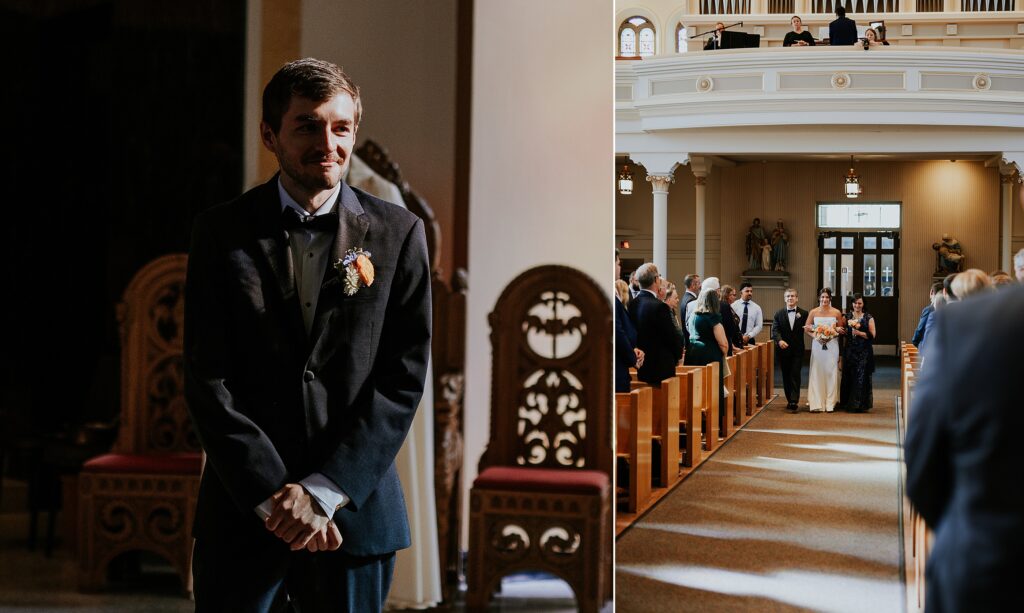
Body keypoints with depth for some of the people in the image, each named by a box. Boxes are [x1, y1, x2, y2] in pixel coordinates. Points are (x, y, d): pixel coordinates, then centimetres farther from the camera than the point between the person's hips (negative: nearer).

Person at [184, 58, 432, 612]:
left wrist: (324, 490, -11)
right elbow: (207, 380, -4)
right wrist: (273, 496, -12)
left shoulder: (398, 233, 1)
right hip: (242, 513, 0)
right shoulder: (221, 232, 1)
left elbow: (404, 378, -4)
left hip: (355, 510, 0)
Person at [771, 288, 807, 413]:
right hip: (783, 350, 2)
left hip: (797, 351, -2)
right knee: (786, 376, 8)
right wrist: (779, 340, -21)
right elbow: (775, 330, -5)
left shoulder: (803, 314, 2)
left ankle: (793, 403, -11)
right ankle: (790, 400, 19)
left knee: (795, 376, -7)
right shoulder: (779, 314, 5)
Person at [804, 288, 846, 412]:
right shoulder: (813, 312, 3)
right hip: (817, 345, 0)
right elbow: (807, 328, 6)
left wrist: (835, 332, -9)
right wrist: (815, 337, -9)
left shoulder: (836, 312, 2)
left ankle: (830, 403, 5)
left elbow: (842, 329, 10)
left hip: (832, 345, 0)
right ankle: (816, 403, -1)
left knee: (831, 373, -1)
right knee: (816, 373, -2)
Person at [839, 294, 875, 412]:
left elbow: (872, 336, -5)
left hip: (864, 352, -3)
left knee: (861, 378, -5)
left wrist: (859, 332, -14)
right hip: (849, 350, 3)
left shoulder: (869, 318, 2)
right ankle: (849, 404, 11)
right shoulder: (847, 317, 10)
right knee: (848, 377, 2)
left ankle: (859, 405, 1)